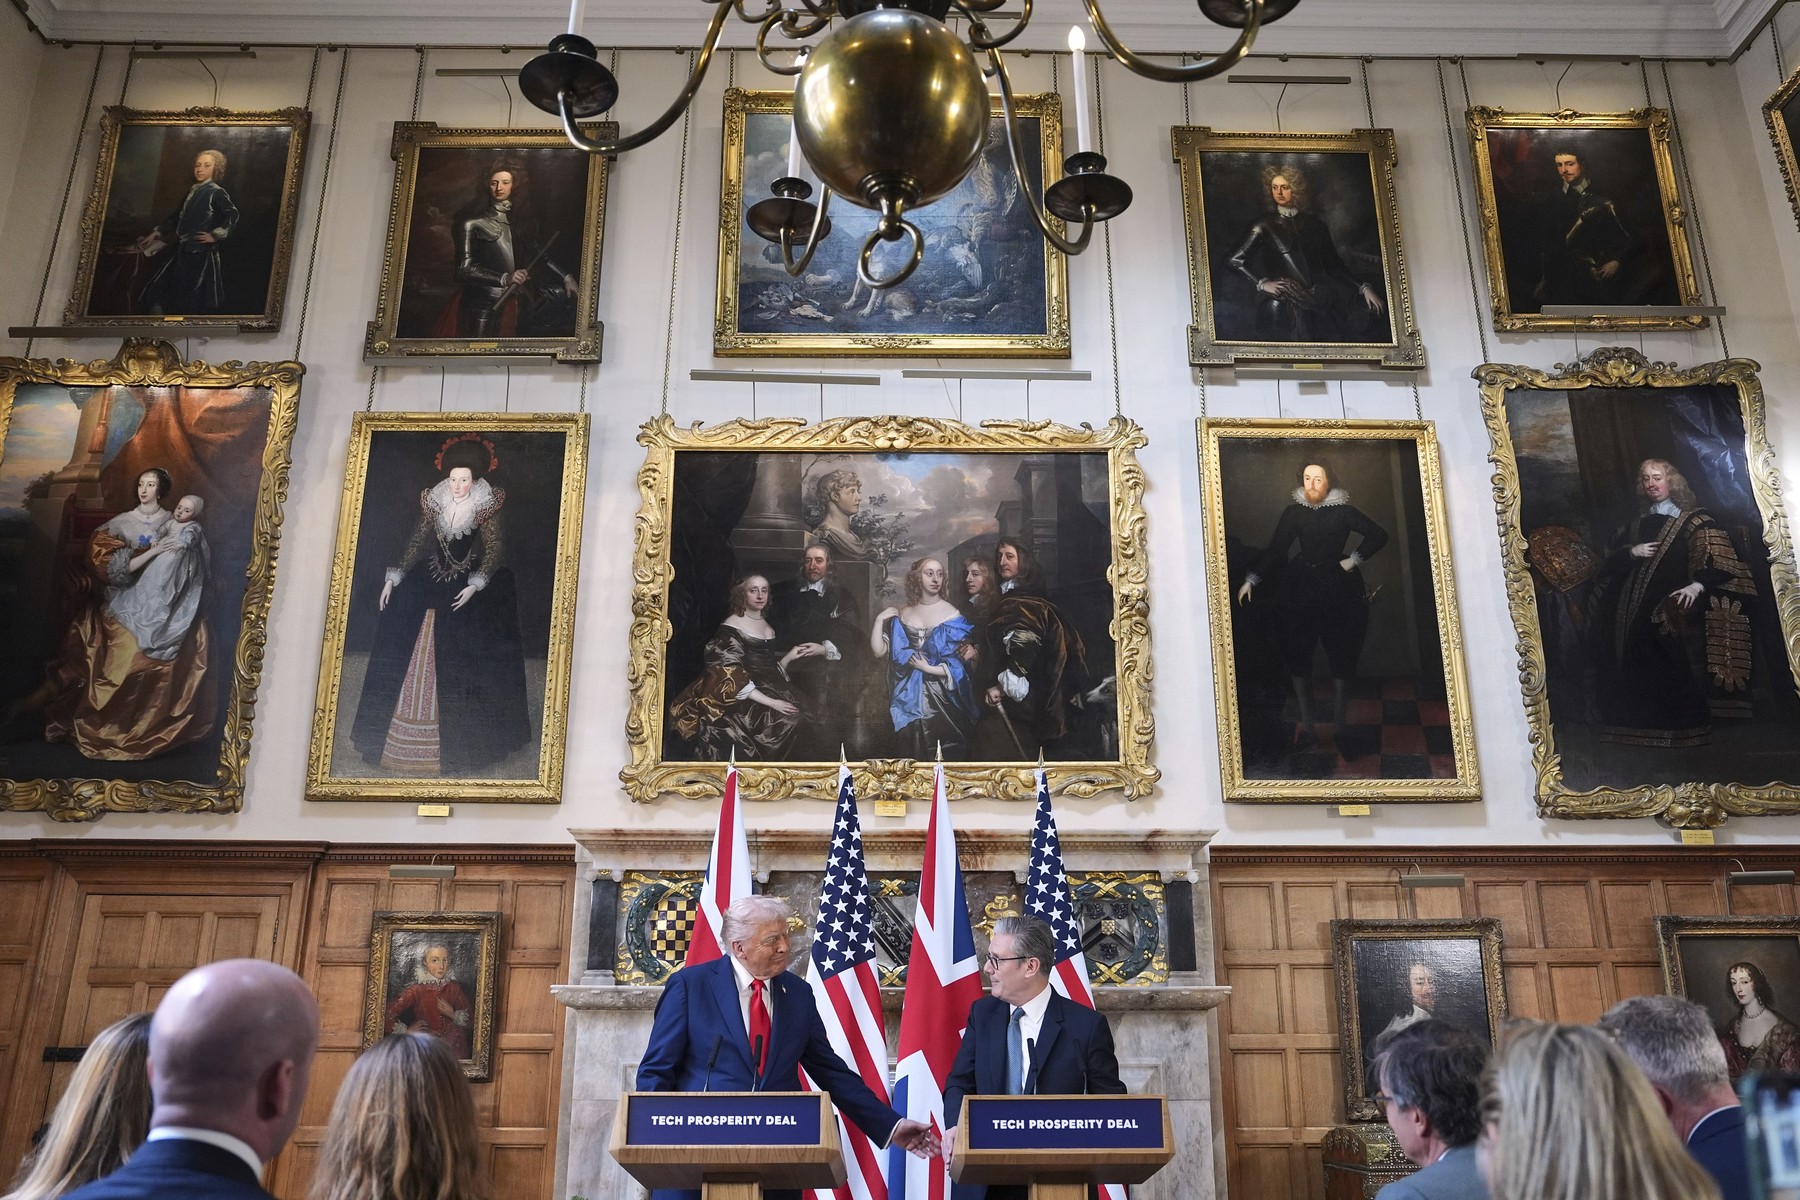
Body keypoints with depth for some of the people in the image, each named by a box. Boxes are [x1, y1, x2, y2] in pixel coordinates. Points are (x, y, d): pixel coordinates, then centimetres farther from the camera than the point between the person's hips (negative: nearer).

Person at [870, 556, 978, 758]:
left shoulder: (951, 615, -4)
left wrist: (929, 668, -14)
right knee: (913, 754, 10)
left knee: (943, 758, 1)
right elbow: (879, 651, -1)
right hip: (909, 700, 3)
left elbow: (962, 662, -8)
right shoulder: (903, 615, 5)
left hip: (941, 702, -3)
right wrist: (879, 620, -8)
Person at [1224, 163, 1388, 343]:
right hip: (1286, 296, -2)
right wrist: (1262, 283, -7)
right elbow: (1235, 260, 5)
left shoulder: (1315, 225, 19)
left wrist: (1363, 287, 6)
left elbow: (1334, 265, 18)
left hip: (1321, 293, 3)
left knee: (1372, 309, -16)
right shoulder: (1265, 225, 11)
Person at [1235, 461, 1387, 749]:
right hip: (1301, 590, 2)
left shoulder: (1343, 511, -2)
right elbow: (1275, 550, 0)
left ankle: (1340, 730, 8)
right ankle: (1306, 725, 8)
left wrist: (1354, 560, -5)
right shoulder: (1294, 512, 2)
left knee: (1341, 659, 0)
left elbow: (1378, 535, 1)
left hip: (1339, 594, -1)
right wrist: (1252, 580, -6)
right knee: (1297, 657, -1)